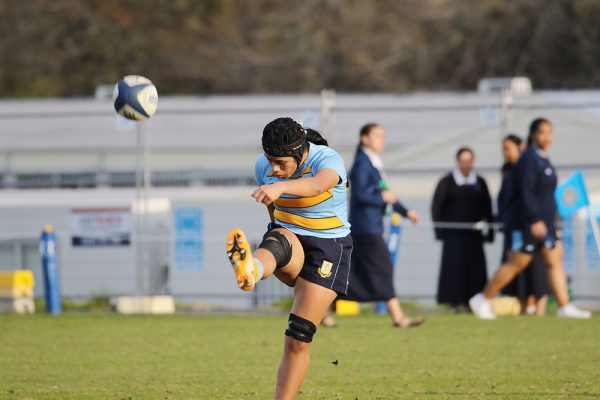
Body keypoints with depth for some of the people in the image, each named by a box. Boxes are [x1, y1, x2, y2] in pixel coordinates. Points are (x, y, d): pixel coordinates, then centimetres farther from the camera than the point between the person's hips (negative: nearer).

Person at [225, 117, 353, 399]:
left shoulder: (328, 160, -21)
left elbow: (318, 185, -46)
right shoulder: (263, 167, -5)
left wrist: (280, 187, -64)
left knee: (298, 341, -10)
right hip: (288, 236, 2)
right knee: (277, 244, -39)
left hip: (329, 246, -2)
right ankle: (249, 269, -75)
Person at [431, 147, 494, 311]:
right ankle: (454, 301, -5)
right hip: (453, 234, -3)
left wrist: (489, 230, 6)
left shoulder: (480, 183, 11)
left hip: (474, 234, 3)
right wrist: (439, 230, -6)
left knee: (475, 267, -4)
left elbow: (487, 209, 13)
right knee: (454, 267, -7)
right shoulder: (446, 182, 3)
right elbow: (437, 207, 2)